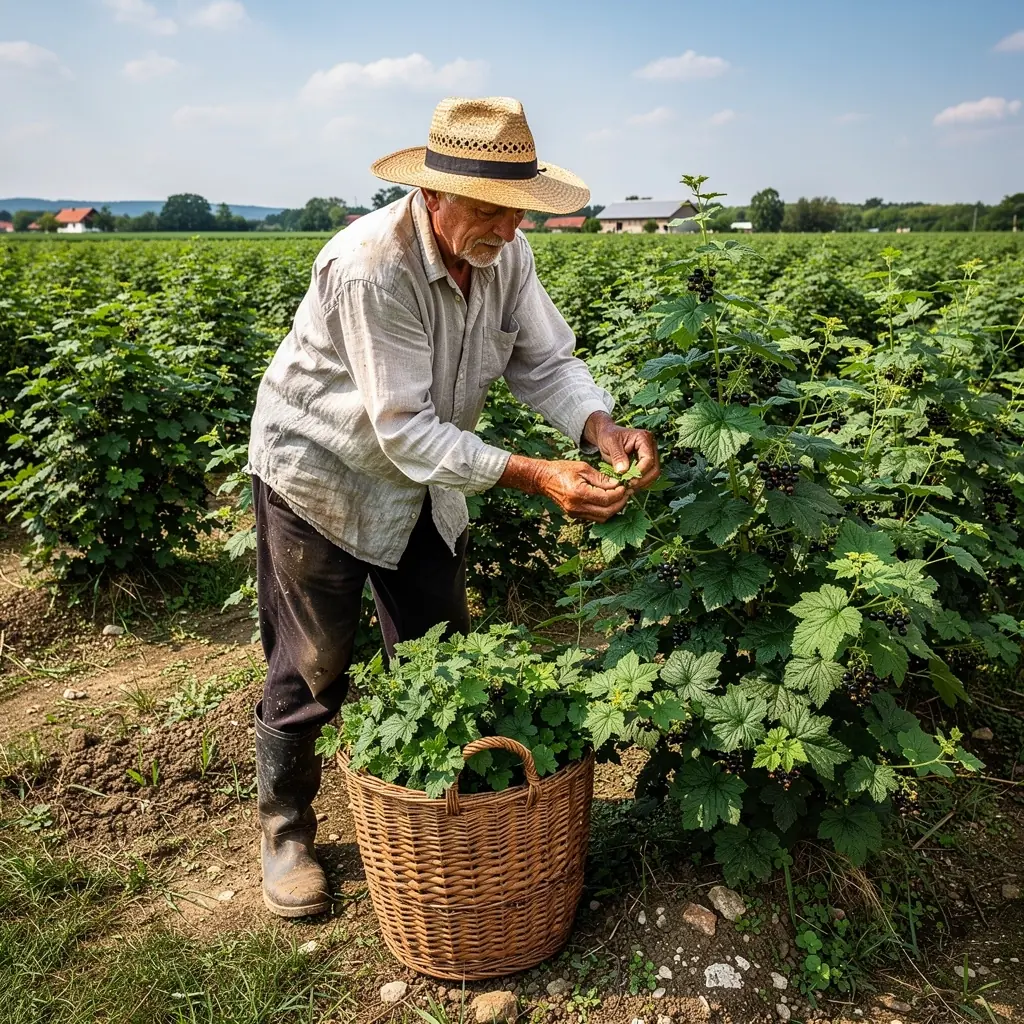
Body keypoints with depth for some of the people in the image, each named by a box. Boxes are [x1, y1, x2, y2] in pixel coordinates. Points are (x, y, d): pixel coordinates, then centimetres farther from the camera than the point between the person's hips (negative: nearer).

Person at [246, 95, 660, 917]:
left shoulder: (505, 251, -12)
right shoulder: (371, 268, -33)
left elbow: (545, 361, -10)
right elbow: (406, 429, -33)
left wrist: (603, 429, -30)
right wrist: (534, 477, -38)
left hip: (424, 480, 6)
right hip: (323, 475, -6)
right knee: (312, 669, 6)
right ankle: (287, 833, 31)